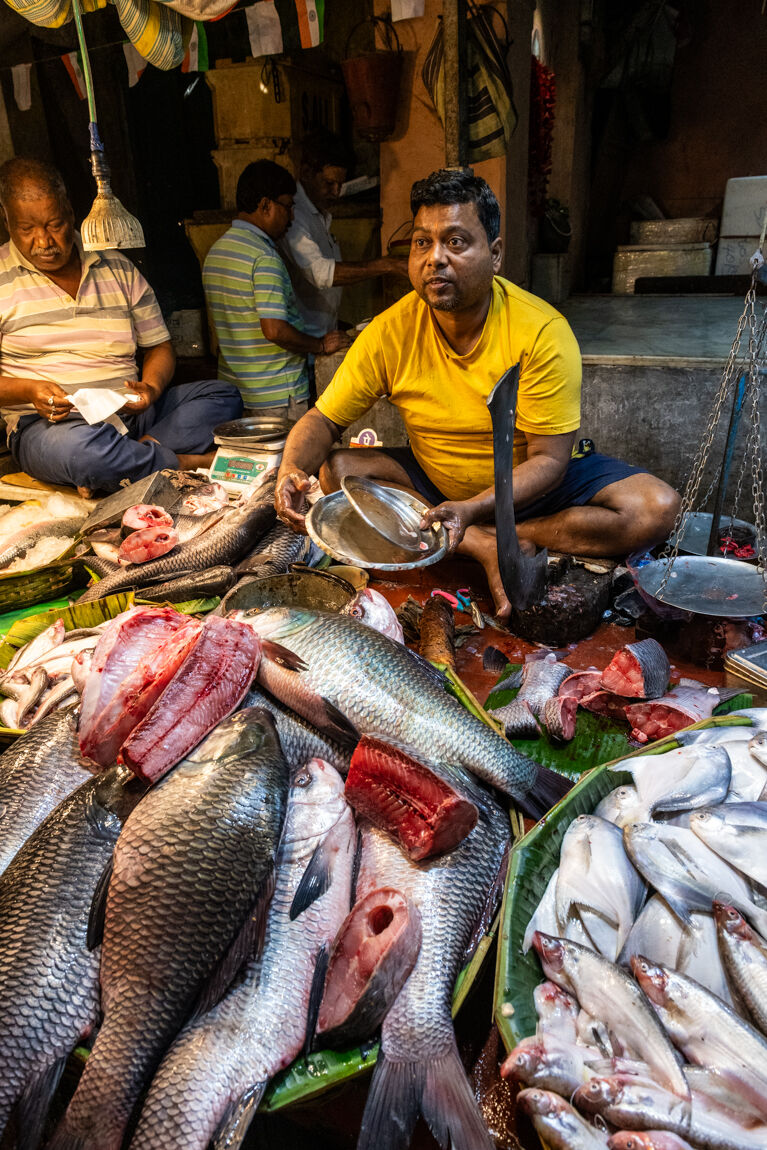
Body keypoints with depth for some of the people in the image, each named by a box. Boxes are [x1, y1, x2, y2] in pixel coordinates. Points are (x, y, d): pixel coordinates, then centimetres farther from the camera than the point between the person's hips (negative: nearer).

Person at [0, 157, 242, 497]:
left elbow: (159, 346, 14)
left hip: (130, 412, 4)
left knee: (224, 395, -13)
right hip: (46, 424, -4)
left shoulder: (118, 269, 13)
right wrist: (28, 391, -21)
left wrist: (151, 388, -9)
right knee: (76, 447, -41)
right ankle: (187, 462, -19)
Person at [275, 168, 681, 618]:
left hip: (529, 487, -2)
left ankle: (497, 539, -19)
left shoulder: (542, 332, -21)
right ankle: (487, 547, -22)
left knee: (658, 508, -23)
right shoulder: (391, 332, -14)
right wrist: (293, 470, -31)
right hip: (434, 479, 3)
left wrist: (473, 509, -39)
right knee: (335, 471, -21)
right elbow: (323, 421, -9)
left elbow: (548, 461, -22)